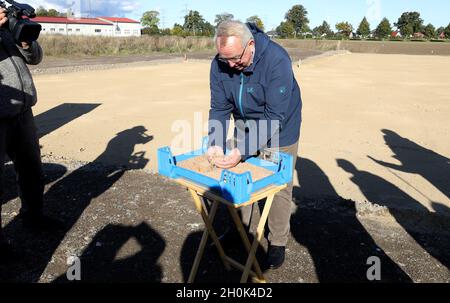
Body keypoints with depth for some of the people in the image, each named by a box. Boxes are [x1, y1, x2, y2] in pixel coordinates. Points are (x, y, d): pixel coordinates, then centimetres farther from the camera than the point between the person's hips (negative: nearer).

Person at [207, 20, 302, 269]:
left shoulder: (277, 60, -32)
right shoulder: (220, 64, -16)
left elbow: (275, 117, -33)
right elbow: (219, 108, -11)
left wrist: (242, 151, -38)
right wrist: (216, 144, -27)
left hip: (279, 131, -4)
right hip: (245, 126, 5)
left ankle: (278, 242, 24)